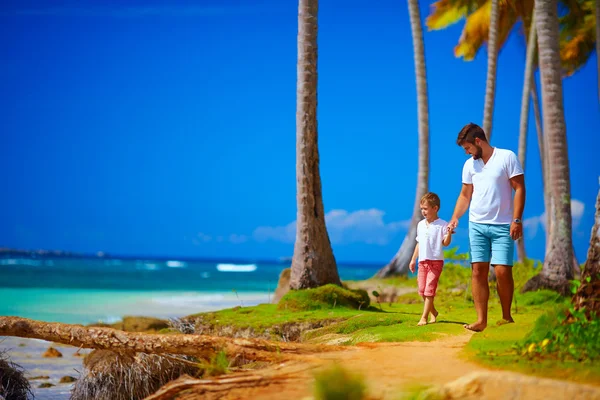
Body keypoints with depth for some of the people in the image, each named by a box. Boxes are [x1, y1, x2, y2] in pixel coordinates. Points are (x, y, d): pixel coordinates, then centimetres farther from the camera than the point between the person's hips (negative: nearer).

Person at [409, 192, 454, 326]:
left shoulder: (442, 225, -7)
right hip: (422, 261, 6)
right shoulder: (420, 224, 12)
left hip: (436, 261, -6)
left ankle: (424, 317, -4)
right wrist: (413, 260, 19)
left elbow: (445, 243, -12)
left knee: (429, 290, -8)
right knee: (422, 290, 8)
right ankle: (433, 312, 26)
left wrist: (449, 233, -31)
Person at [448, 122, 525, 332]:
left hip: (502, 226, -4)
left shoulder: (507, 157, -5)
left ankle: (506, 317, 10)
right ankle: (481, 319, 3)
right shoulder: (469, 165, 11)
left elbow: (519, 188, -7)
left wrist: (516, 219, -13)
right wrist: (454, 219, 5)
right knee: (478, 271, -1)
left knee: (503, 271, -9)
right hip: (476, 225, 5)